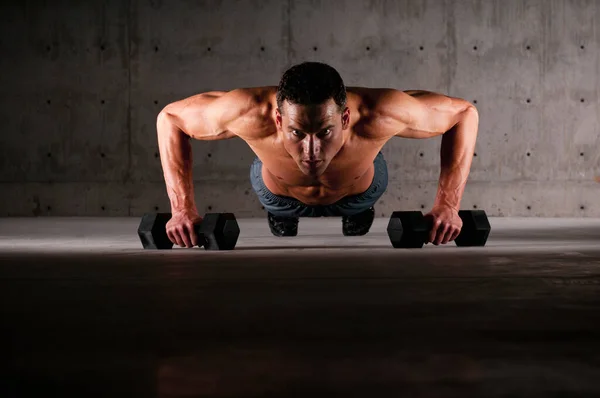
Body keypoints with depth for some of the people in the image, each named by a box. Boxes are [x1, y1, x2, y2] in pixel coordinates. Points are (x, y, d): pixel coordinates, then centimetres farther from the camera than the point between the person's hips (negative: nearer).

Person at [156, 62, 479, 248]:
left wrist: (447, 205, -34)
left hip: (359, 193, 1)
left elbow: (464, 113, -29)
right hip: (279, 193, 0)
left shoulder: (378, 116, -48)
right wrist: (182, 208, -32)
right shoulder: (251, 113, -48)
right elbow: (170, 117, -27)